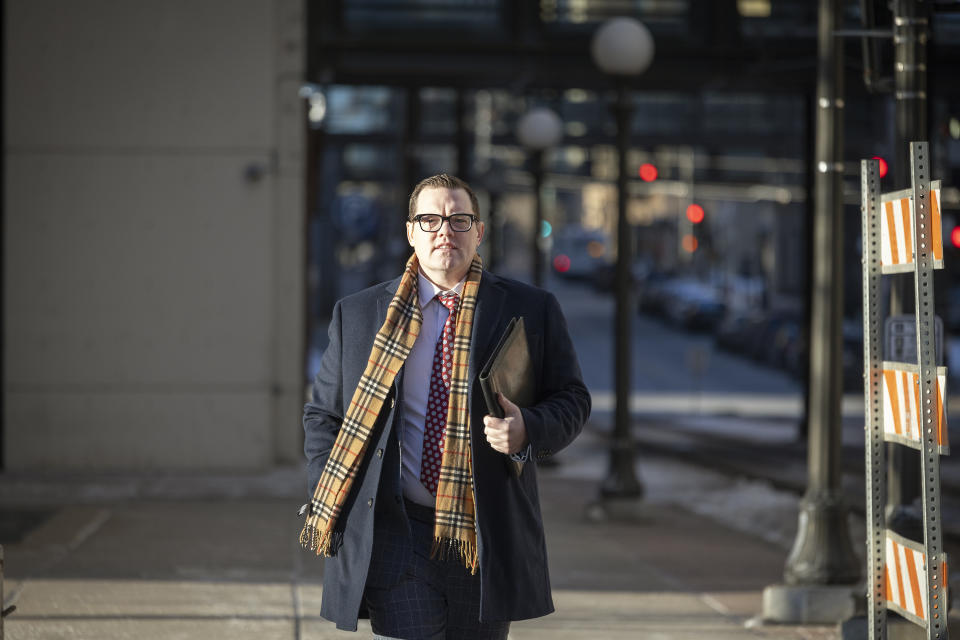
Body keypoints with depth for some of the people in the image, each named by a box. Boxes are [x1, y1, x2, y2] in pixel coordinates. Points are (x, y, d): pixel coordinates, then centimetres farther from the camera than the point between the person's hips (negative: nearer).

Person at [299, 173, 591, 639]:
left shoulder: (531, 311, 5)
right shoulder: (358, 315, 6)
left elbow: (571, 399, 9)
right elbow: (323, 414, 12)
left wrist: (528, 430, -14)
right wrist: (331, 509, 0)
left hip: (490, 542, 1)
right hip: (394, 542, -1)